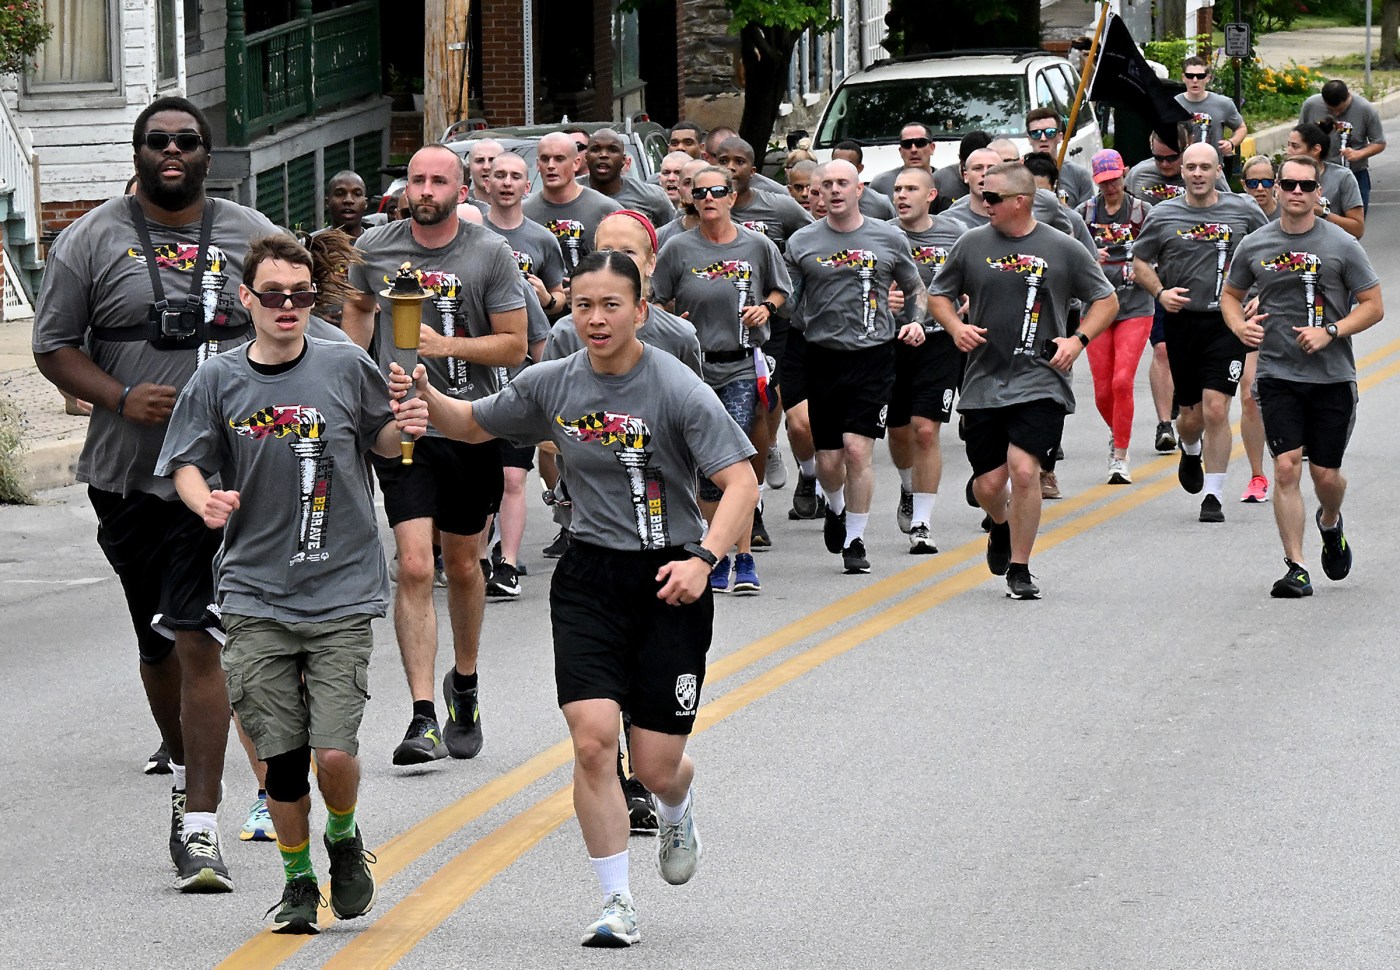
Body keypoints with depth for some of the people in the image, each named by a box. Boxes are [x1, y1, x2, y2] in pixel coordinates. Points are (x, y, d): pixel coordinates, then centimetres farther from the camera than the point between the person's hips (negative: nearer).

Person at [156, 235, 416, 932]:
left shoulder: (346, 367, 0)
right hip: (255, 597, 1)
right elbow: (186, 463, 6)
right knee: (280, 756, 1)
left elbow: (382, 442, 14)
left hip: (342, 592, -1)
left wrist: (407, 426, -9)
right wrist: (205, 501, -16)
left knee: (335, 751, -11)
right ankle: (298, 880, 23)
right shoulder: (218, 382, 1)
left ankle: (343, 838, 21)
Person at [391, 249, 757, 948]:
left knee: (656, 767, 0)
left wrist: (703, 560, -30)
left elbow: (740, 483, -16)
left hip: (667, 581, -3)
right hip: (589, 578, 3)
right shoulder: (553, 385, 1)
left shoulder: (677, 389, -12)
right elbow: (472, 425, 17)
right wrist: (424, 395, -4)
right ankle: (617, 904, -2)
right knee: (592, 740, -15)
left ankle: (676, 812, 40)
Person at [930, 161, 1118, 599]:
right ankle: (1001, 527, 40)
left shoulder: (1063, 249, -1)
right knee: (988, 483, 4)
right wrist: (955, 326, -4)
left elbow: (1106, 301, 8)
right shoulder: (972, 244, 4)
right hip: (984, 380, 3)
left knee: (1023, 469, -17)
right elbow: (939, 295, 16)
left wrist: (1078, 340, -7)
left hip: (1039, 381, -3)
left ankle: (1020, 570, -3)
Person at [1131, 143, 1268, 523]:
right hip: (1181, 320, 2)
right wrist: (1160, 293, -5)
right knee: (1191, 415, 9)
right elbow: (1140, 262, 13)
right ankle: (1190, 452, 46)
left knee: (1215, 410, -12)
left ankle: (1214, 496, -3)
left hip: (1226, 322, -2)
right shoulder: (1163, 215, 3)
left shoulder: (1242, 210, 2)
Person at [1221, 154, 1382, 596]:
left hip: (1332, 376, -1)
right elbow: (1231, 294, 18)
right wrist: (1239, 326, -4)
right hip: (1277, 374, 1)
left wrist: (1329, 333, -14)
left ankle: (1330, 524, 40)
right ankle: (1296, 569, -8)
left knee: (1326, 474, 5)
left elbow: (1373, 306, 0)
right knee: (1287, 467, -11)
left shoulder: (1342, 246, -3)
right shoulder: (1254, 246, 3)